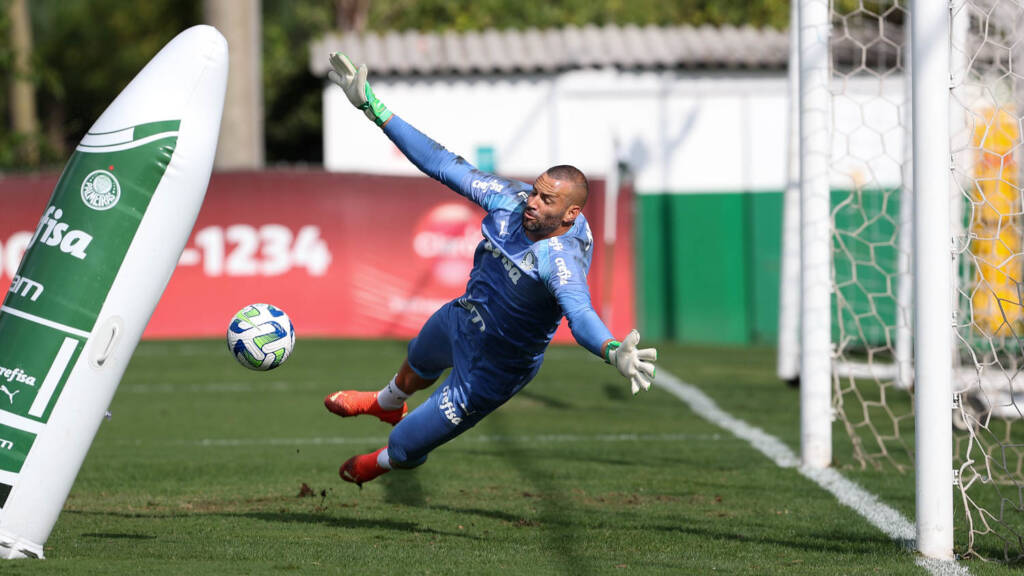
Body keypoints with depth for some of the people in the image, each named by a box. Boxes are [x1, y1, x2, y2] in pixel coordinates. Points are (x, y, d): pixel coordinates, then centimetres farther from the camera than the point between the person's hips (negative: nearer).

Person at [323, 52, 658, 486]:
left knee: (404, 448, 9)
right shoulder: (512, 200, -19)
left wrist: (615, 353, -80)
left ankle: (377, 465, 47)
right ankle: (386, 404, 75)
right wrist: (371, 108, -13)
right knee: (415, 369, 38)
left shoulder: (562, 260, -39)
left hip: (490, 369, -6)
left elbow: (579, 312, -57)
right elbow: (445, 165, -13)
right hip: (461, 318, 6)